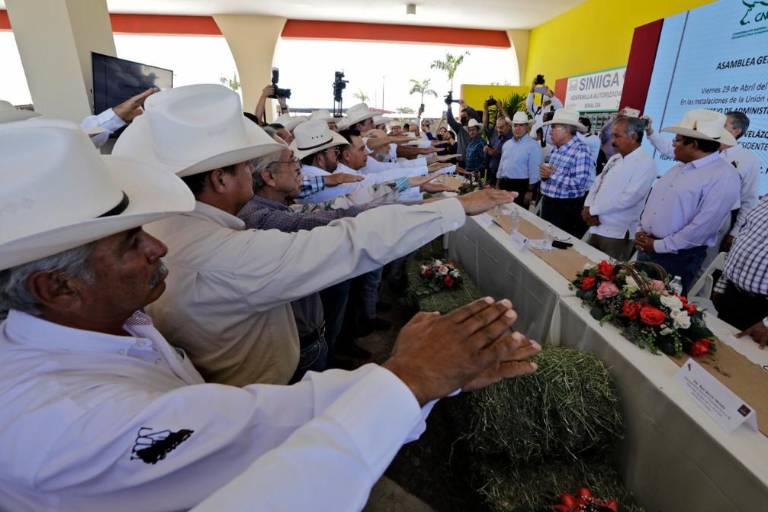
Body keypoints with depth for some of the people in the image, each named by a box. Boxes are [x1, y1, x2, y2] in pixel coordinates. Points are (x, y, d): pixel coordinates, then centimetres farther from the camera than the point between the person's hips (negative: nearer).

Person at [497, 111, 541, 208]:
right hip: (505, 185, 6)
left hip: (521, 186, -6)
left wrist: (530, 191, -13)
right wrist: (499, 185, 14)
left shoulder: (533, 145, -8)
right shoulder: (507, 144, 13)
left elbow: (534, 170, -11)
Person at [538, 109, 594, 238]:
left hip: (567, 210, -8)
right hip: (548, 205, 8)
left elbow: (580, 185, -25)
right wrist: (545, 175, -3)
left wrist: (552, 174, -21)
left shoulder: (581, 151, -17)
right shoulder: (556, 149, 10)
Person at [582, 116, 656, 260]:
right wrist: (587, 208, -8)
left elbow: (629, 198, -21)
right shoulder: (614, 159, 14)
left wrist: (593, 210, -15)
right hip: (596, 228, 7)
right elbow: (597, 184, 12)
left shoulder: (646, 163, -10)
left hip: (618, 233, -7)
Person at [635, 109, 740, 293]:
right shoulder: (680, 167, 10)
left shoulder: (724, 178, -15)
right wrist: (642, 231, 0)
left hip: (677, 258, -7)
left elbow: (701, 227, -20)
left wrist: (658, 246, -15)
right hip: (645, 248, 7)